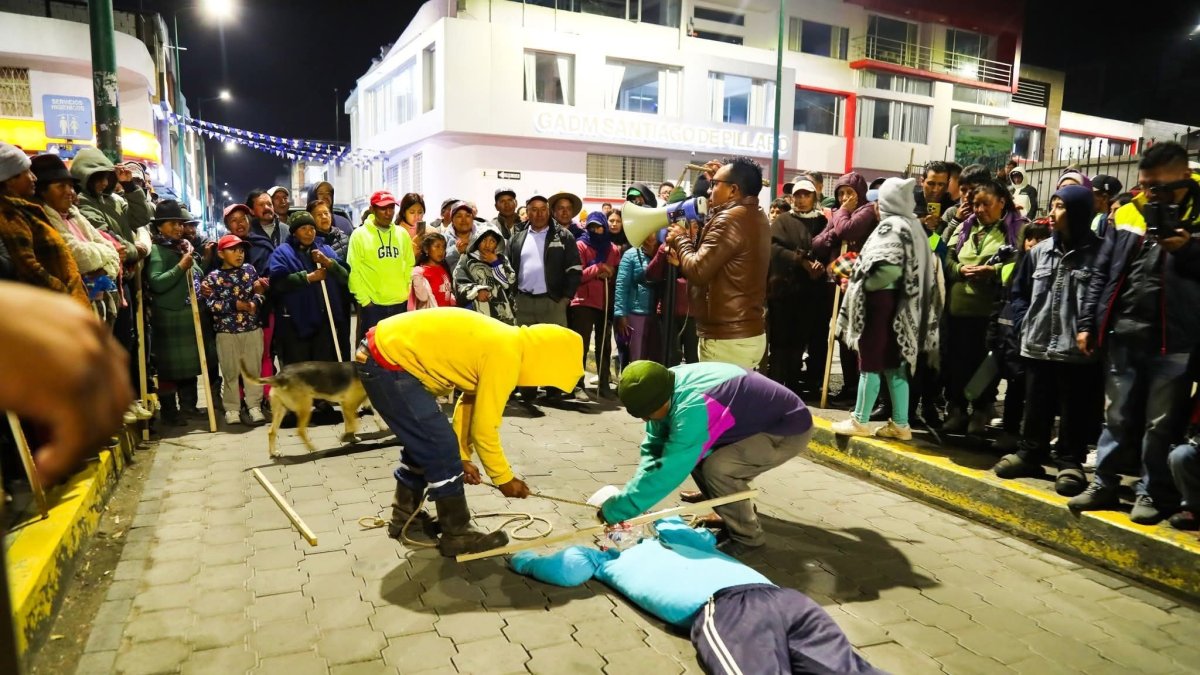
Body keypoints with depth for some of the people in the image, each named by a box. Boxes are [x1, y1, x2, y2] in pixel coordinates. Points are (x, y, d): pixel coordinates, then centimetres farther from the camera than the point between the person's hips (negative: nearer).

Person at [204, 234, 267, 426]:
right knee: (230, 372, 5)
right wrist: (235, 305, -15)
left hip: (252, 329, 2)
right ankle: (232, 408, 15)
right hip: (226, 331, -1)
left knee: (253, 369, 5)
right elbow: (211, 304, -9)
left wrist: (254, 303, -15)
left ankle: (254, 406, 14)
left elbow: (259, 292, 6)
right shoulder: (213, 277, -1)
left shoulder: (249, 270, 6)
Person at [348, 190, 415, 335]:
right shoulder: (359, 235, -4)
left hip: (401, 303, 4)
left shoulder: (402, 234, 9)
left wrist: (407, 291, 5)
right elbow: (353, 271, -6)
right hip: (373, 305, -4)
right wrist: (364, 300, -10)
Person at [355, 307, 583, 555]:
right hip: (387, 363, -10)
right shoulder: (506, 356, -19)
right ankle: (456, 535, 10)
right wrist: (504, 478, 0)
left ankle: (404, 517, 37)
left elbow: (469, 403, 18)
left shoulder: (502, 343, 9)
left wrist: (462, 457, 21)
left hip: (387, 348, 10)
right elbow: (483, 428, -13)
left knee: (423, 443, 21)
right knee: (441, 449, -4)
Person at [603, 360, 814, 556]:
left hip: (790, 428, -9)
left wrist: (614, 510, -28)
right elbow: (654, 447, -3)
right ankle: (734, 509, 25)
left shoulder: (693, 408, -36)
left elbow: (668, 471, -35)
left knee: (716, 468, -24)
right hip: (754, 421, 9)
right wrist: (633, 495, -15)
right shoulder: (667, 388, -9)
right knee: (691, 453, 5)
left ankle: (748, 536, -1)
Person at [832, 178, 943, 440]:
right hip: (900, 302, 8)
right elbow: (915, 269, 11)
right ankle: (900, 424, 16)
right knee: (894, 363, 12)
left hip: (880, 300, -8)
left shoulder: (890, 226, -13)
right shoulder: (914, 226, 12)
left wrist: (863, 285, -10)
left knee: (870, 362, -1)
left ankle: (859, 421, 6)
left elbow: (888, 269, -25)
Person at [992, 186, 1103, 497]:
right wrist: (1024, 324, 6)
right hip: (1038, 347, 5)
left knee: (1075, 412, 7)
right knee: (1035, 407, 16)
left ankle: (1070, 462, 19)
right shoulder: (1040, 251, 8)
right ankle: (1029, 453, 29)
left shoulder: (1099, 253, -8)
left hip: (1079, 351, -5)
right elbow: (1019, 291, 16)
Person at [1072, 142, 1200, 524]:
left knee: (1161, 423, 6)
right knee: (1117, 416, 12)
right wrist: (1088, 322, 7)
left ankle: (1154, 493, 19)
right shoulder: (1126, 214, 9)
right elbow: (1102, 274, 12)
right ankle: (1104, 484, 21)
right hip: (1123, 335, 3)